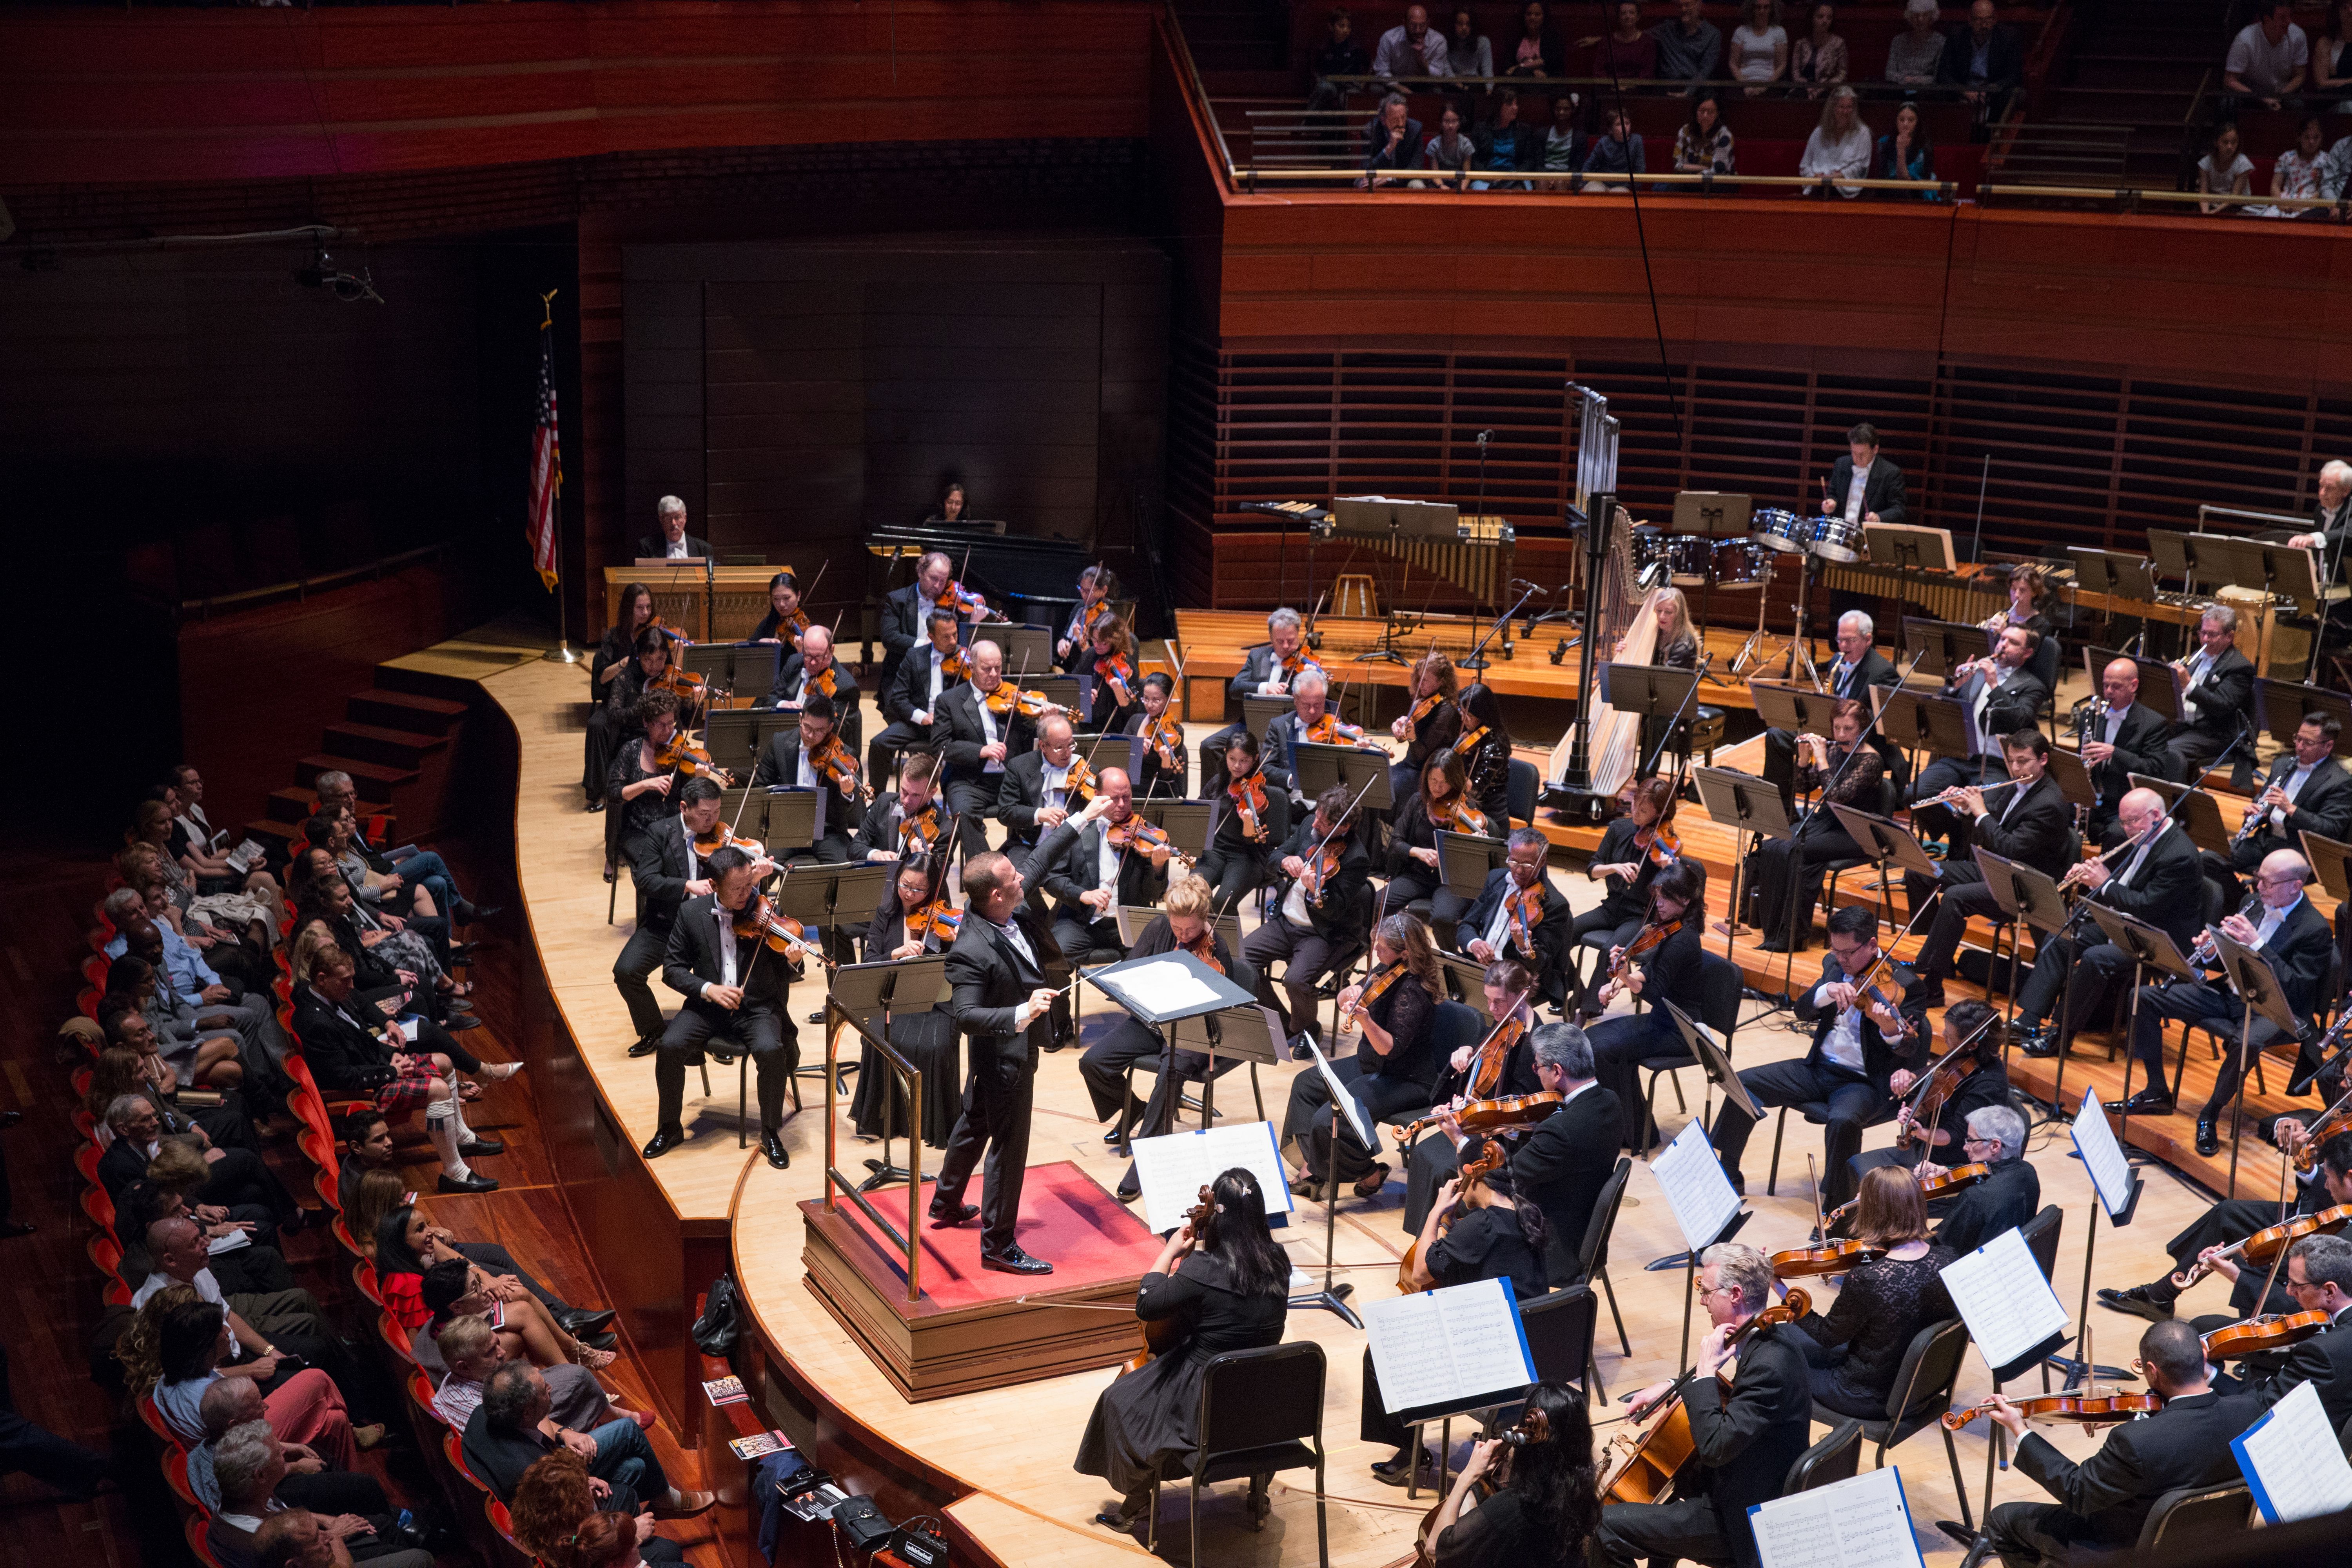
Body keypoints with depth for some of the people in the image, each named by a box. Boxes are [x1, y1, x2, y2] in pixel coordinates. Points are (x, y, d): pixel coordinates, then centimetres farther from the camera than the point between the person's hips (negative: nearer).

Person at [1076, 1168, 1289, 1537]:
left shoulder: (1202, 1270, -27)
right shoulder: (1278, 1263, -9)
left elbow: (1147, 1306, -16)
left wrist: (1172, 1250, -8)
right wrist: (1199, 1250, 3)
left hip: (1207, 1403, -5)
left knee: (1121, 1401, 20)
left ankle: (1137, 1508, 33)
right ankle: (1259, 1497, 47)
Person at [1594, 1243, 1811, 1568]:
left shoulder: (1770, 1365, -30)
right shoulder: (1771, 1338, 1)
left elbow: (1714, 1446, -34)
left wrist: (1705, 1372, -25)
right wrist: (1673, 1387, 8)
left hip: (1742, 1520, -10)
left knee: (1606, 1528, -11)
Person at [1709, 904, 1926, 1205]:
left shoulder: (1902, 984, -12)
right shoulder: (1834, 966, 6)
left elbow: (1910, 1049, -18)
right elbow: (1802, 1012, 0)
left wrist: (1891, 1028, -41)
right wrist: (1827, 991, -22)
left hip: (1866, 1082, -6)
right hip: (1820, 1068, 6)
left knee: (1842, 1120, -37)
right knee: (1744, 1084, -5)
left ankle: (1836, 1208, -20)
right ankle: (1728, 1175, 10)